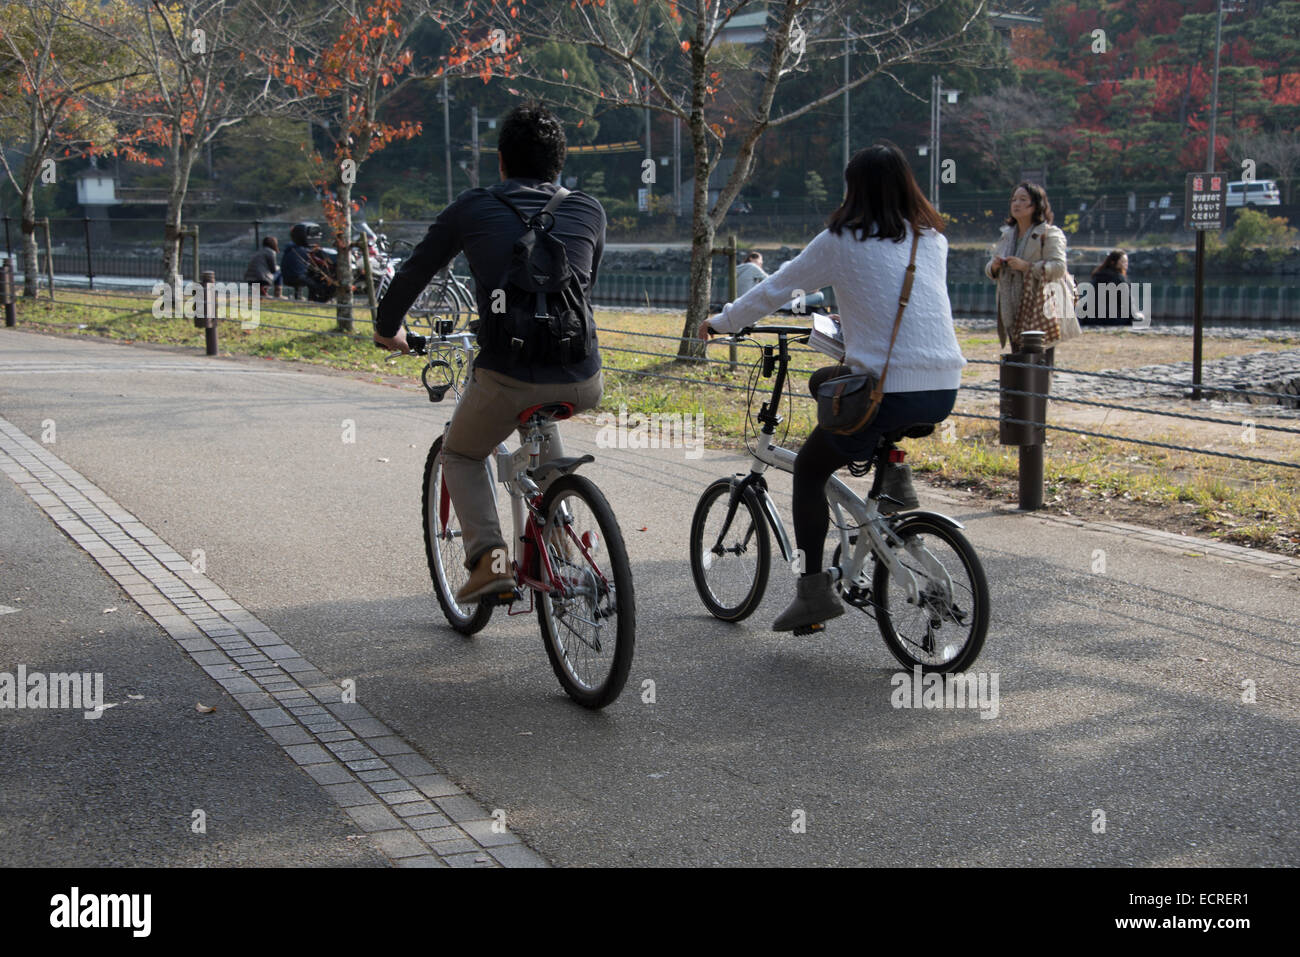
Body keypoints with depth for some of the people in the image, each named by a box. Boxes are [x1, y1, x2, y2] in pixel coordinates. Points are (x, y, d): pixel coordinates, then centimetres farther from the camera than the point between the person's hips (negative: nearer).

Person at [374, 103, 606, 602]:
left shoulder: (473, 207, 7)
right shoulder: (588, 210, 12)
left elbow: (413, 273, 17)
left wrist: (387, 328, 36)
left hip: (508, 379, -3)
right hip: (582, 383, 3)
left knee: (460, 455, 26)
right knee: (538, 416, 38)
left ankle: (487, 556, 4)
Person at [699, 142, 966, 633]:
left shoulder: (841, 241, -1)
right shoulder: (933, 239, 12)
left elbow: (774, 289, 7)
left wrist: (721, 321, 23)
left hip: (886, 388, -6)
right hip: (944, 393, 6)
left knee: (808, 470, 14)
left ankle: (814, 590, 9)